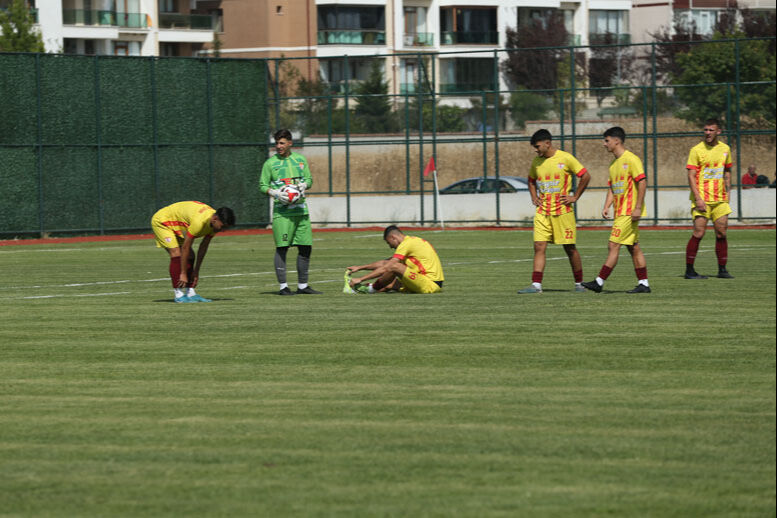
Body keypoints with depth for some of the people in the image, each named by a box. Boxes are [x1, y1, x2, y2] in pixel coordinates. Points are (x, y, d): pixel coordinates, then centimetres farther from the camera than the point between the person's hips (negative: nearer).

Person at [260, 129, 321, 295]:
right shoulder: (270, 163, 2)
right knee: (282, 248, -6)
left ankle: (302, 285, 15)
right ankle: (283, 286, -2)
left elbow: (309, 179, 16)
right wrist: (275, 193, -15)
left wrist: (304, 185, -6)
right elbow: (263, 185, 2)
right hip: (282, 211, -4)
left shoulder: (300, 159, 12)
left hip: (301, 209, 4)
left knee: (305, 247, 5)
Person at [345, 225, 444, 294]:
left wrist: (360, 279, -10)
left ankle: (372, 288, 0)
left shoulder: (406, 244, -10)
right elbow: (384, 262, 28)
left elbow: (385, 268, -14)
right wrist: (359, 268, 28)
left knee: (394, 267, -20)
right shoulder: (414, 240, 21)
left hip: (430, 285, -10)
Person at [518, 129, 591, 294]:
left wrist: (575, 197, -5)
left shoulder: (565, 159, -8)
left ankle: (579, 283, 16)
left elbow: (586, 176, -3)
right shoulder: (536, 162, 8)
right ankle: (536, 285, -10)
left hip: (562, 211, -4)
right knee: (539, 247, -6)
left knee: (569, 248, 3)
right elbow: (531, 180, 27)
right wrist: (534, 197, 11)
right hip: (542, 212, 4)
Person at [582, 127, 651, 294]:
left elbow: (642, 182, -16)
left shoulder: (631, 159, -11)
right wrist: (606, 207, 6)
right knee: (633, 247, 8)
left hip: (629, 212, -9)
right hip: (620, 212, 9)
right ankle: (643, 283, 10)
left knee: (613, 245, -10)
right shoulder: (614, 164, 16)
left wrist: (637, 208, -20)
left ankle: (599, 282, -11)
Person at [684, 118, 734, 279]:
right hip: (702, 199, -5)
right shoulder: (696, 150, -6)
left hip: (720, 199, 5)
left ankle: (722, 269, 11)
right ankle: (689, 270, -2)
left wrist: (727, 192, 12)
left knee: (721, 232, 3)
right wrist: (698, 198, -17)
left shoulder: (725, 149, 9)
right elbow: (691, 176, -9)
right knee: (699, 232, -9)